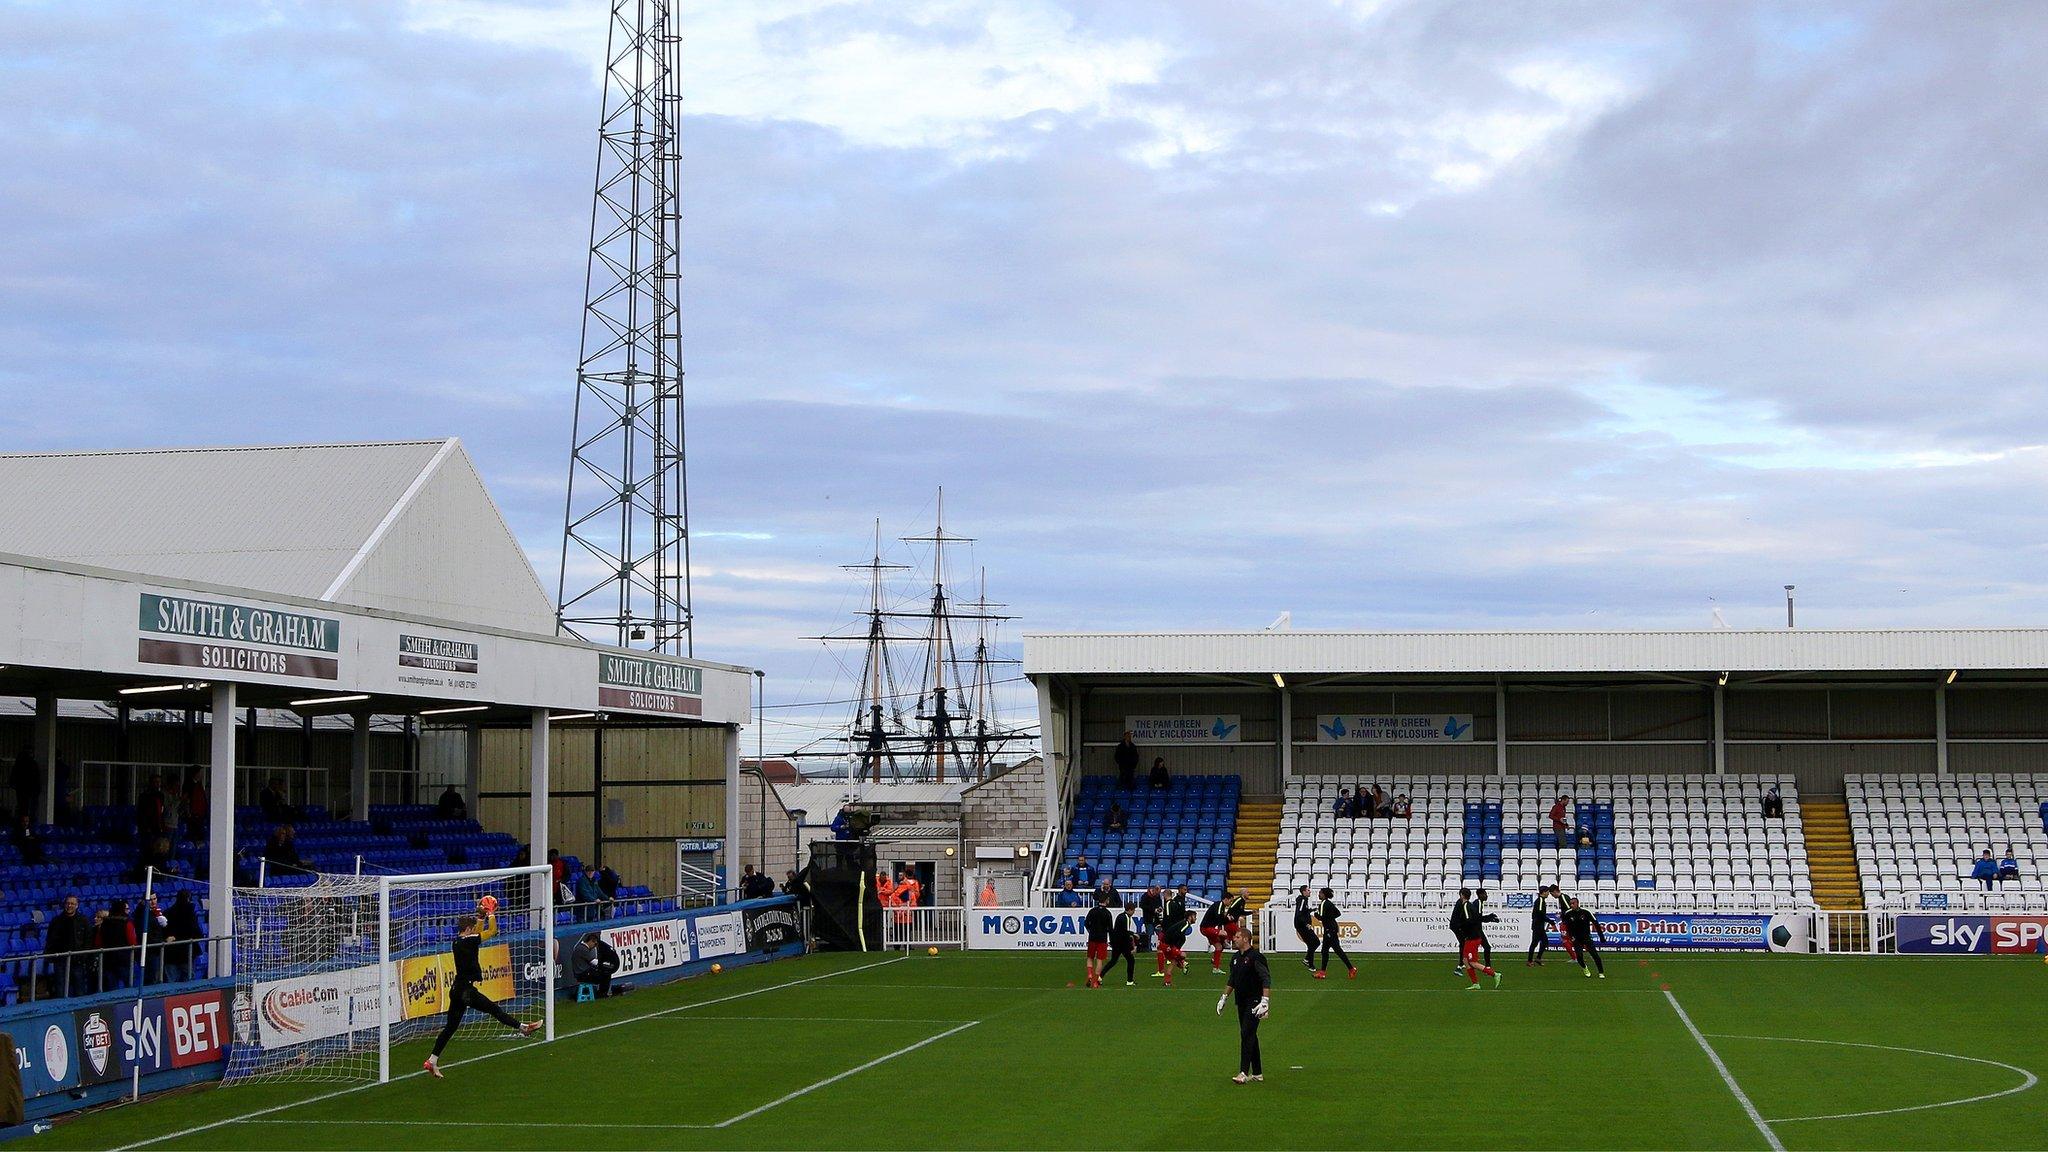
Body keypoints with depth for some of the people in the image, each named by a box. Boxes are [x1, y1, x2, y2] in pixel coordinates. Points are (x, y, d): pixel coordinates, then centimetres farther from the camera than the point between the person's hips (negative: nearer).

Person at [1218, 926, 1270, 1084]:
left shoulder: (1256, 957, -14)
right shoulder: (1235, 958, 13)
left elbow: (1266, 979, -20)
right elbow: (1232, 981, 25)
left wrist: (1265, 1000, -28)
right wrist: (1224, 998, 24)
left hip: (1254, 1003, -8)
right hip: (1241, 1003, 8)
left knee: (1247, 1034, -14)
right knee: (1249, 1036, 11)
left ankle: (1244, 1073, -15)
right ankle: (1257, 1073, 17)